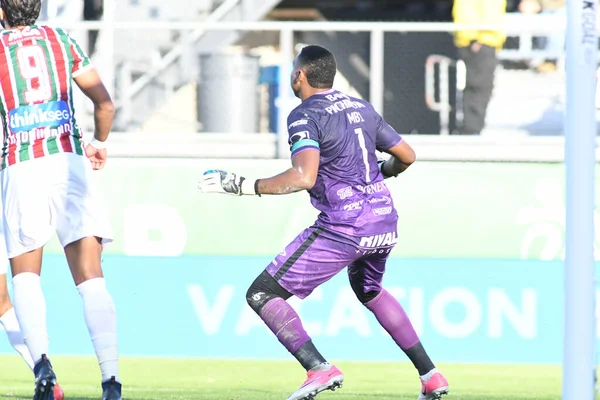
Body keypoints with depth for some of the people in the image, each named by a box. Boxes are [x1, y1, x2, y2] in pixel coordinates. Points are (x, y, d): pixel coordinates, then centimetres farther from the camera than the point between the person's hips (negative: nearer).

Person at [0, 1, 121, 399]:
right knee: (91, 278, -2)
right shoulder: (60, 39, 14)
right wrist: (101, 142, 32)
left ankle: (41, 360, -11)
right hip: (70, 160, 1)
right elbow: (105, 102, 14)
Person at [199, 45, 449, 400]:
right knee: (369, 290, 36)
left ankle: (319, 368, -19)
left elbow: (304, 177, -23)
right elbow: (406, 156, 19)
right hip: (386, 221, 8)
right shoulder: (362, 108, 13)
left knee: (261, 295, -2)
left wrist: (242, 185, -18)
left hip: (344, 228, -8)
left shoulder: (306, 115, -9)